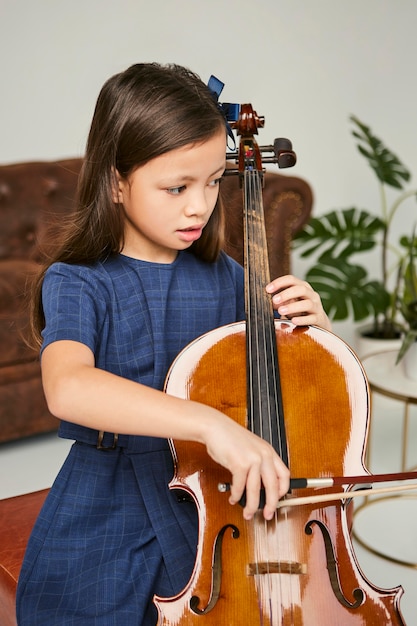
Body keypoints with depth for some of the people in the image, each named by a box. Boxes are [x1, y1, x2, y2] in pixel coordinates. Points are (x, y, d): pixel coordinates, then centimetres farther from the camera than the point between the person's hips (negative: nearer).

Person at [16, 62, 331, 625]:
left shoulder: (224, 278, 0)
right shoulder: (76, 283, -13)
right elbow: (68, 389, -35)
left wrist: (315, 327, -10)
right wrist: (209, 422, -45)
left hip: (209, 511, 3)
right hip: (106, 535, -3)